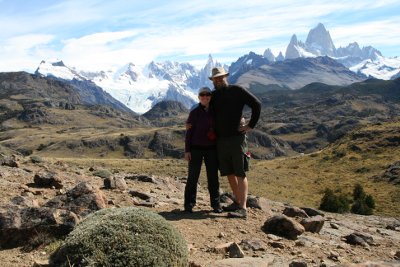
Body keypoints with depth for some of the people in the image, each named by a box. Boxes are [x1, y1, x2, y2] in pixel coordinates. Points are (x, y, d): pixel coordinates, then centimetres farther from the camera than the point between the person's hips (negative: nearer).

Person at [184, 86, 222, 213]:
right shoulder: (194, 113, -2)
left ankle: (216, 204, 15)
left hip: (212, 149, 3)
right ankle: (189, 204, 10)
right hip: (196, 148, -2)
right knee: (193, 176, 1)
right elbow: (189, 132, -2)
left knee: (213, 177, 7)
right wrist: (187, 150, -6)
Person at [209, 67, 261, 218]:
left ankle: (243, 208, -8)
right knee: (229, 173, 11)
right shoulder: (213, 96, 14)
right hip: (221, 140, 6)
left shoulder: (237, 90, -2)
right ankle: (237, 202, 24)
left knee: (240, 174, -7)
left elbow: (257, 104, -5)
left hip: (237, 138, -6)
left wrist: (251, 125, -9)